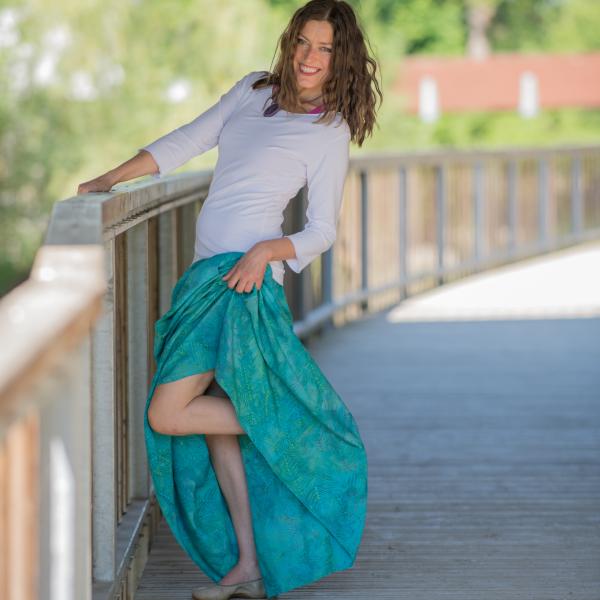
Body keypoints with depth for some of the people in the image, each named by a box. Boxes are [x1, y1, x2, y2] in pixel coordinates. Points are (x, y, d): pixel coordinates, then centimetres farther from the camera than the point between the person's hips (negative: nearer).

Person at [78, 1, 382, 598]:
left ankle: (277, 420, 4)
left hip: (243, 276, -7)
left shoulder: (332, 133, 0)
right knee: (213, 422, 6)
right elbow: (187, 141, 19)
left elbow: (322, 231, -2)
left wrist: (267, 250, -19)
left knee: (167, 414, -15)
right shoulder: (253, 90, 15)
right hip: (206, 274, 7)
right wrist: (109, 180, 13)